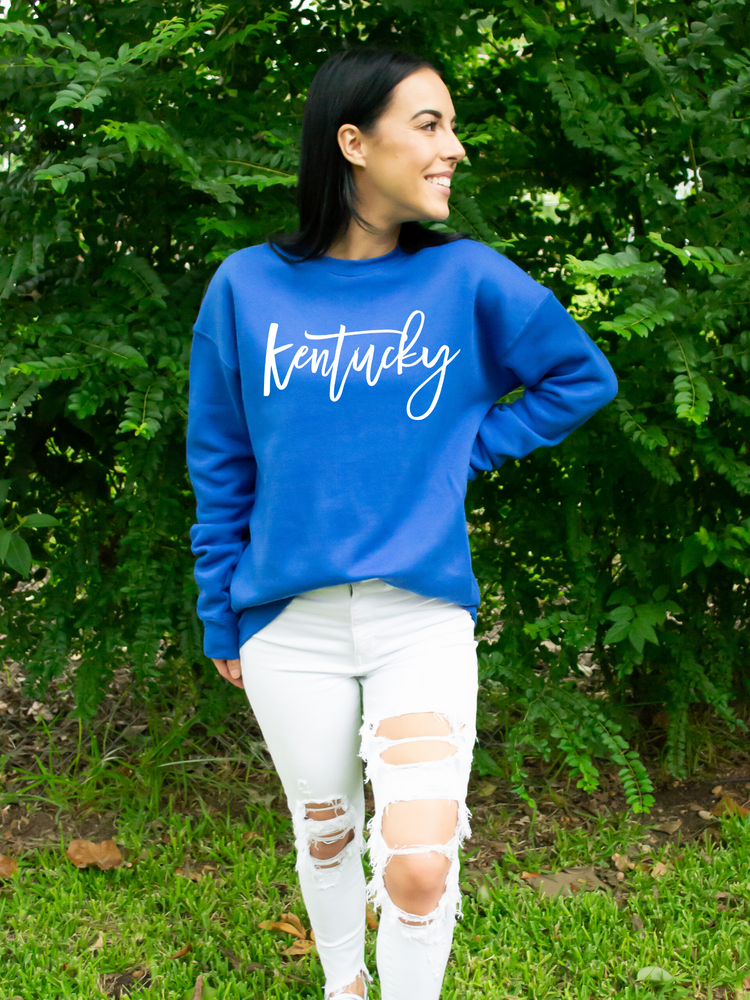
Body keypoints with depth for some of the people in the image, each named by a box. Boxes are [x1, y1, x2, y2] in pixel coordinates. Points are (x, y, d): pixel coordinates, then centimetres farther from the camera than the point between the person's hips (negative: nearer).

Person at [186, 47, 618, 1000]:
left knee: (420, 866, -9)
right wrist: (220, 619, 10)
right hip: (289, 622, 1)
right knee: (324, 833, 18)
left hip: (423, 616, -1)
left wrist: (471, 446, 1)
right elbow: (220, 465, 7)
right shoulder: (248, 285, 0)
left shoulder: (466, 276, -2)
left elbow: (582, 374, 11)